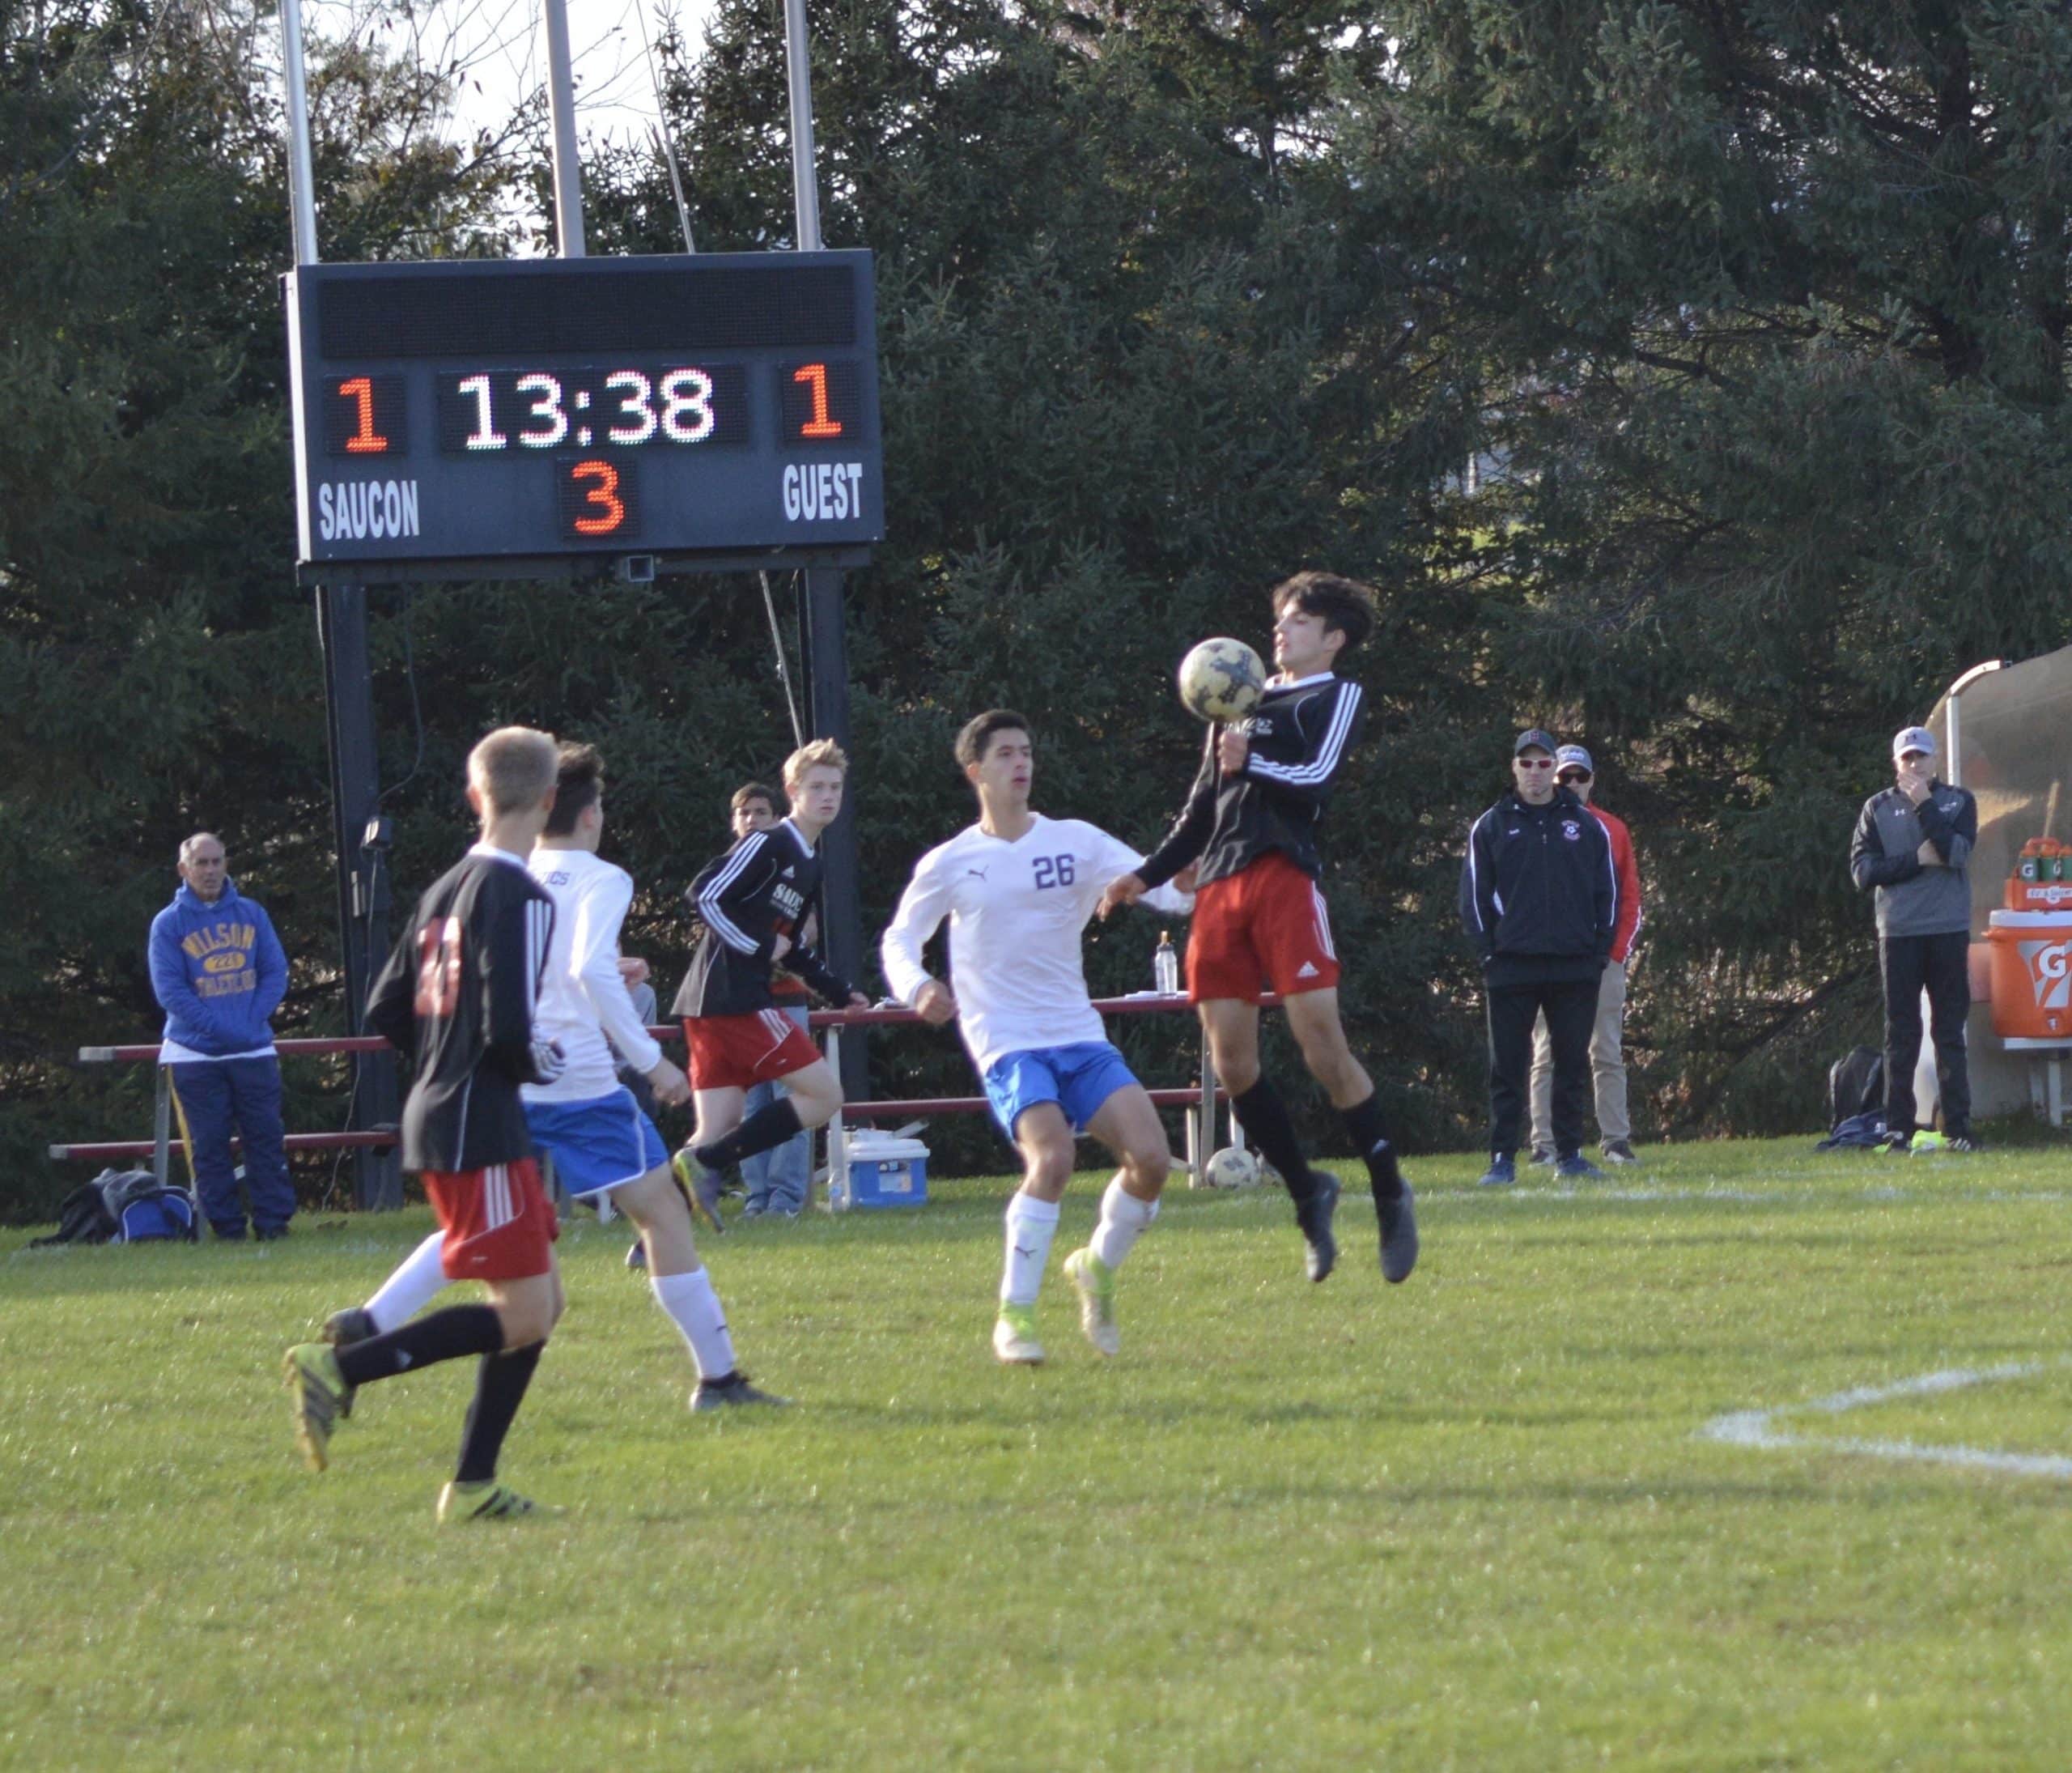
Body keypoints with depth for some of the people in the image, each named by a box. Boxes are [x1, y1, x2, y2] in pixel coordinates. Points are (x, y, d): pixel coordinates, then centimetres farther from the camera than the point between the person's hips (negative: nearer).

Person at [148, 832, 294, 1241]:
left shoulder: (251, 914, 8)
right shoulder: (169, 924, -1)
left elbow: (275, 972, 7)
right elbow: (169, 989, -8)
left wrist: (254, 1019, -10)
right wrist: (218, 1027, -17)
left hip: (254, 1050, 2)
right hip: (195, 1053, -2)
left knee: (266, 1138, 1)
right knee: (210, 1145, -1)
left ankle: (274, 1221, 5)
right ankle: (227, 1225, 4)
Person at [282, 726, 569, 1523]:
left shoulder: (445, 890, 12)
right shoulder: (519, 897, -14)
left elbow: (386, 1012, 15)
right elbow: (511, 1032, -21)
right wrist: (551, 1064, -1)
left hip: (438, 1117, 9)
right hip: (482, 1132, -9)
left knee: (540, 1303, 12)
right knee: (523, 1315, -9)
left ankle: (474, 1484, 9)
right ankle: (340, 1369, -16)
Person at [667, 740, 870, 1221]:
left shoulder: (810, 865, 22)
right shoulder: (767, 846, -7)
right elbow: (703, 895, -14)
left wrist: (839, 992, 26)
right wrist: (758, 946, -12)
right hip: (733, 998, -9)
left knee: (717, 1134, 5)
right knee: (825, 1094, -8)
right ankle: (706, 1163, -11)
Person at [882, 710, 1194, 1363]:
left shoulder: (1075, 842, 7)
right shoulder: (950, 864, 4)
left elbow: (1157, 886, -1)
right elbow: (899, 940, 12)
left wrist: (1189, 886, -25)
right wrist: (916, 987, -11)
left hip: (1081, 1037, 3)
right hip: (1008, 1041, -3)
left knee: (1150, 1156, -13)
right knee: (1052, 1158, -28)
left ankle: (1098, 1267, 16)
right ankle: (1014, 1315, -15)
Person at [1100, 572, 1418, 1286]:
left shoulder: (1336, 698, 7)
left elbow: (1316, 779, -10)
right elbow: (1202, 808, 29)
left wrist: (1251, 764, -17)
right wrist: (1146, 875, 21)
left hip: (1284, 878, -7)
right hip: (1220, 888, 7)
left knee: (1322, 1044, -13)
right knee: (1231, 1059, -2)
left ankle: (1390, 1194, -2)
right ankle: (1308, 1194, 11)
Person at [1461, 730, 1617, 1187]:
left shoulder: (1586, 826, 10)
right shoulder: (1491, 827, 6)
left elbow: (1608, 892, 12)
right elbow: (1474, 894, 7)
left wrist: (1599, 952, 3)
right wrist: (1488, 951, -3)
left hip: (1575, 966, 1)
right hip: (1511, 968, -1)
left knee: (1572, 1064, 5)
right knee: (1507, 1068, -2)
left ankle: (1570, 1154, 12)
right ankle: (1502, 1158, -1)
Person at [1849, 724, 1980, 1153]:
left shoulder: (1958, 803, 9)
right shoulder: (1877, 809, 9)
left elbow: (1957, 852, -9)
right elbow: (1862, 871, -1)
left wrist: (1925, 807, -11)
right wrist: (1917, 859, -9)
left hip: (1948, 929, 0)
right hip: (1898, 932, 0)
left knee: (1951, 1032, 1)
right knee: (1901, 1033, -1)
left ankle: (1958, 1128, 1)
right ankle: (1898, 1129, -1)